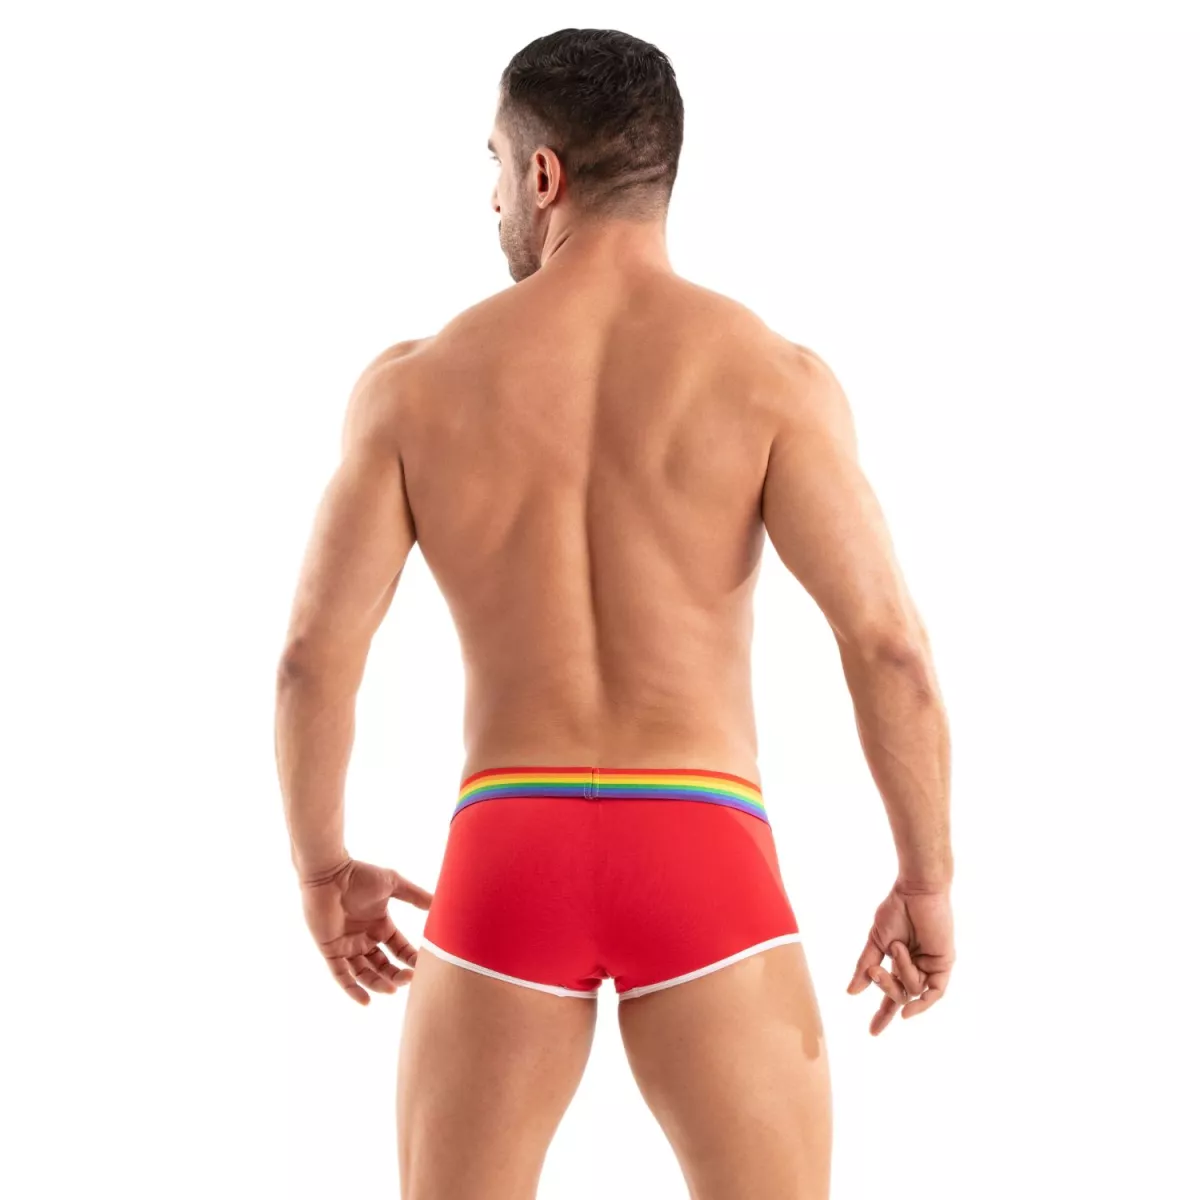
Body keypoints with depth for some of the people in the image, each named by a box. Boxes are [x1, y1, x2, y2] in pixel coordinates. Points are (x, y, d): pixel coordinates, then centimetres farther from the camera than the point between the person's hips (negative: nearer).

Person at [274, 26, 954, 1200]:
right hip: (703, 866, -1)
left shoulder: (416, 380, 2)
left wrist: (322, 868, 16)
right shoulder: (771, 374, -3)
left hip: (507, 860, 1)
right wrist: (928, 879, 1)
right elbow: (889, 646, -11)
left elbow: (314, 655, 0)